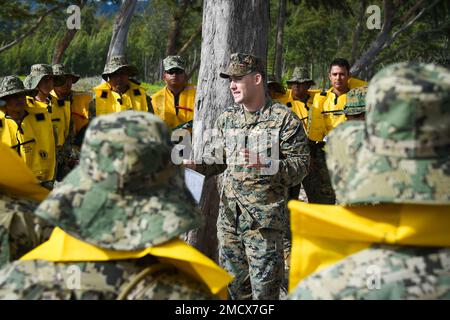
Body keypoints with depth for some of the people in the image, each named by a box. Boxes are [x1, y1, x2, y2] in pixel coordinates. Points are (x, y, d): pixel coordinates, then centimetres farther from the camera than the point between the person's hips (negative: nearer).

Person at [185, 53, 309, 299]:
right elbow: (215, 159, 16)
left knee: (264, 288, -2)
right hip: (229, 216, 6)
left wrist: (267, 165, -23)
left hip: (265, 220, -5)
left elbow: (300, 166, -8)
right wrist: (193, 163, -3)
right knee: (234, 285, 14)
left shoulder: (284, 119, -5)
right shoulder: (227, 118, 12)